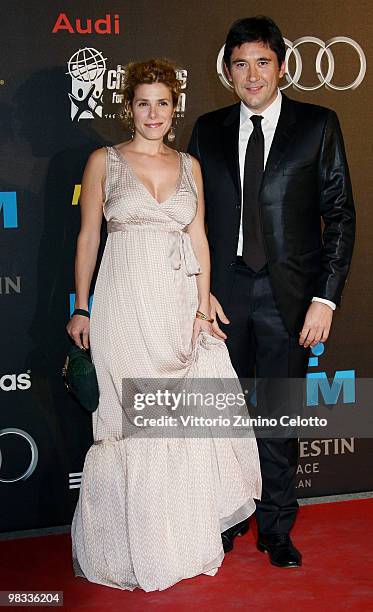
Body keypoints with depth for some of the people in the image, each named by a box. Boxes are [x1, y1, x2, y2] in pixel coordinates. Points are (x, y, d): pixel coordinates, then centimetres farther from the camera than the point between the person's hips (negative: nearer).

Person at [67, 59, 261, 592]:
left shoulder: (189, 165, 12)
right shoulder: (104, 162, 2)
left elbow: (199, 239, 10)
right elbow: (88, 238, 3)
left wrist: (203, 308, 1)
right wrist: (81, 309, -1)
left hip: (178, 303, 3)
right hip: (125, 303, -3)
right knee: (135, 418, -1)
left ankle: (186, 534, 23)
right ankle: (139, 544, 17)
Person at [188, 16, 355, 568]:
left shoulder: (318, 125, 1)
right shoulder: (208, 130, 8)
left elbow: (340, 215, -1)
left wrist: (326, 297, -8)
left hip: (289, 295, -2)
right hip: (224, 294, 2)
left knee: (280, 416, 7)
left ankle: (276, 528, 23)